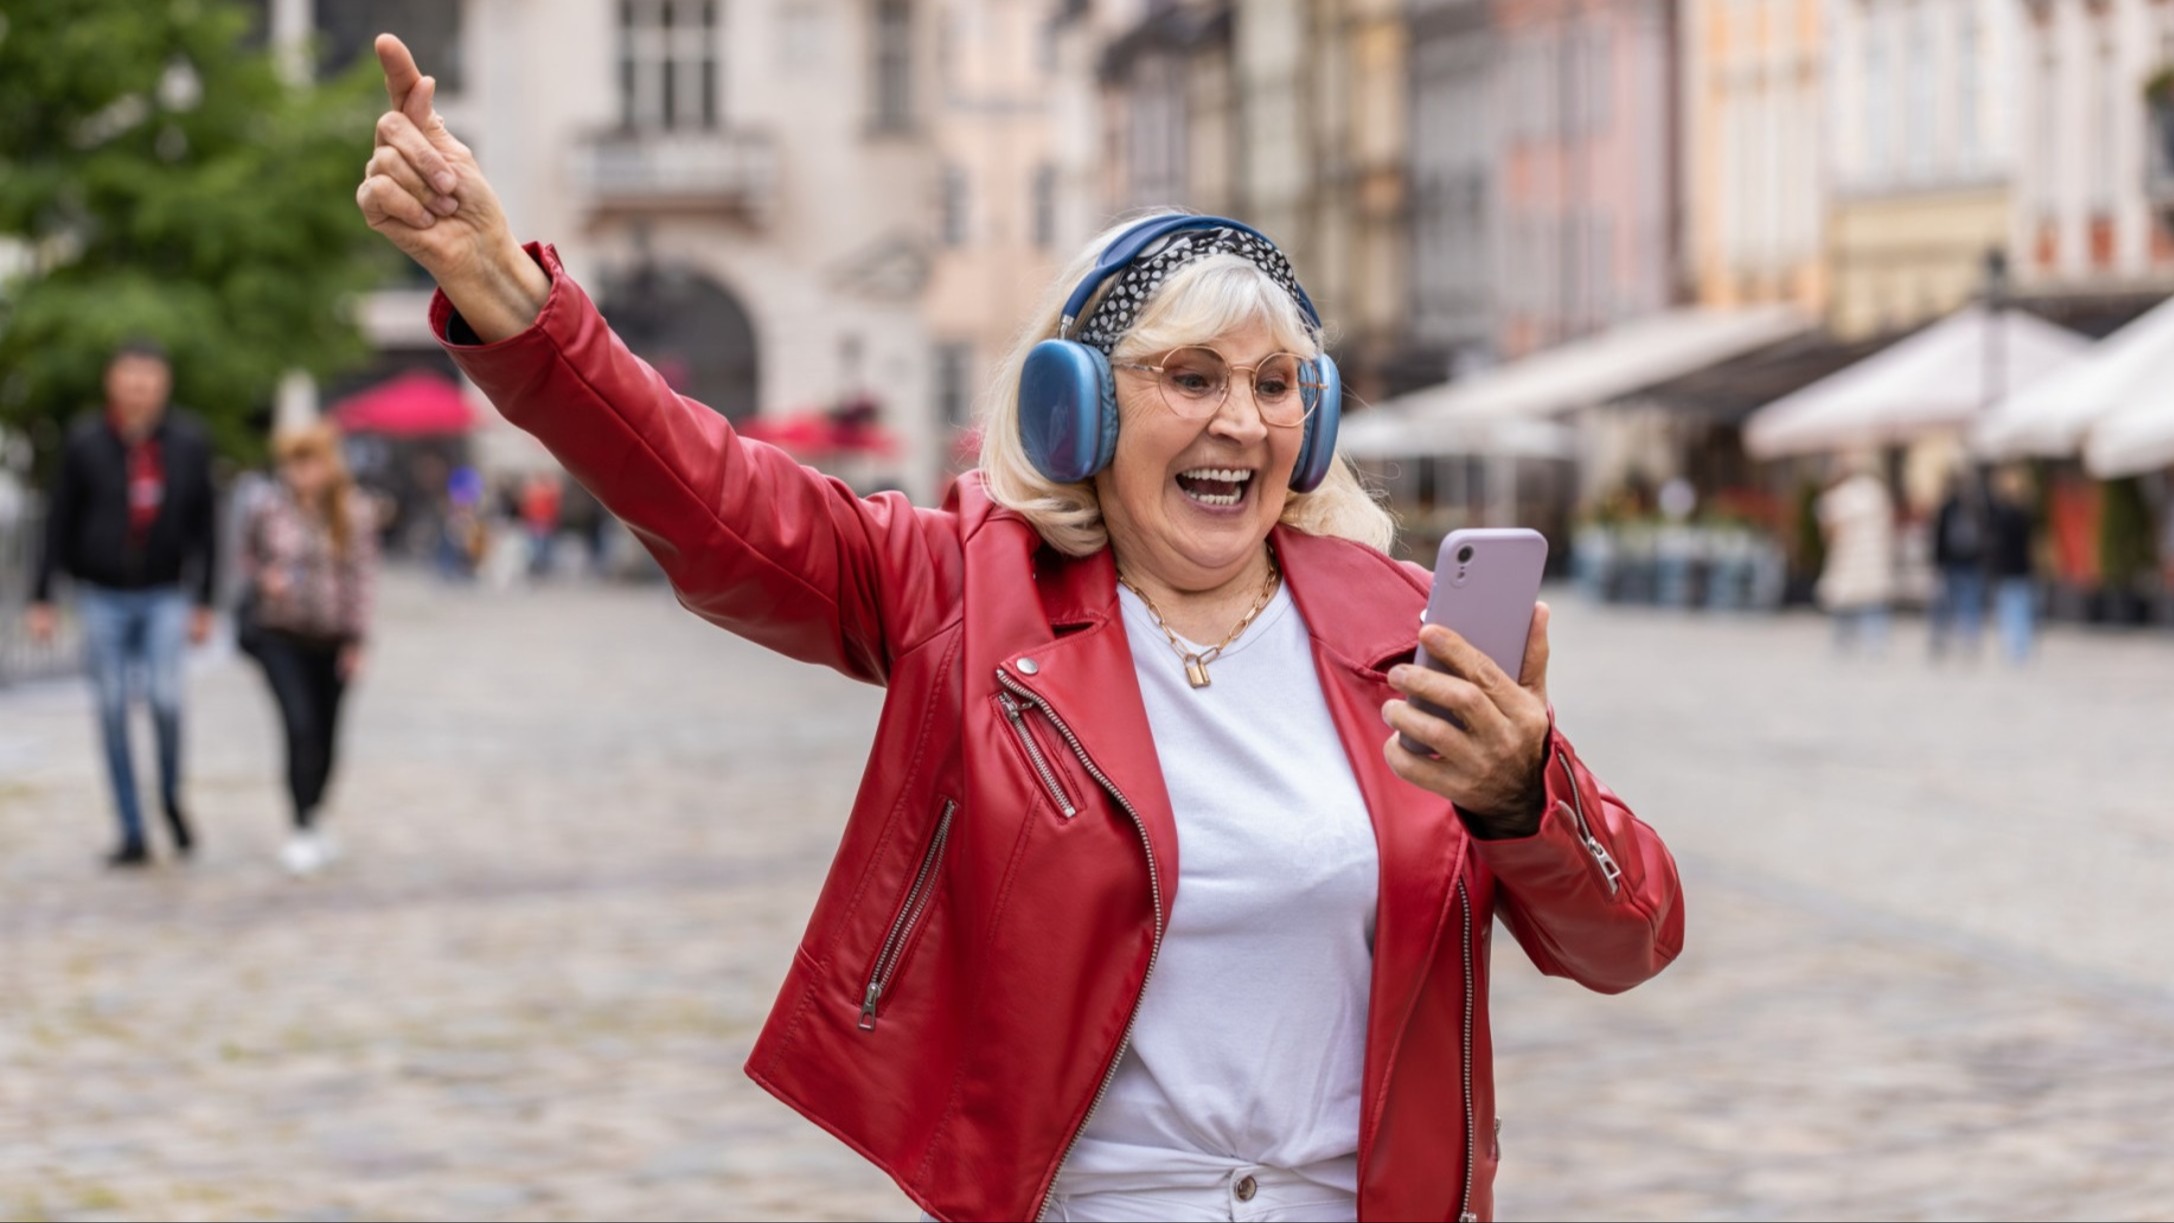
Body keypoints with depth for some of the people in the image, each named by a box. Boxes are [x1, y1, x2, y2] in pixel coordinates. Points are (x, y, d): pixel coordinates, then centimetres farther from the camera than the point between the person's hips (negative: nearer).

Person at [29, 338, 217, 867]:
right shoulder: (85, 443, -3)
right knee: (113, 710, 2)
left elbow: (204, 526, 5)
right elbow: (59, 523, 2)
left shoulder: (189, 443, -1)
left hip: (164, 595, -1)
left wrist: (204, 603, 5)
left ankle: (171, 798, 12)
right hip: (102, 597, 1)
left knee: (166, 698, -15)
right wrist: (42, 600, 0)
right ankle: (133, 833, 10)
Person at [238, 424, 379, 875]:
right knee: (301, 727, -15)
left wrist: (356, 639, -2)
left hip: (332, 638, 2)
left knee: (326, 735, 9)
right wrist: (264, 577, -11)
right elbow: (247, 555, 11)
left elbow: (363, 574, 1)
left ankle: (312, 824, 29)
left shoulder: (356, 511, -4)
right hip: (280, 634, -2)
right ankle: (303, 829, -9)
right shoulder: (271, 507, -6)